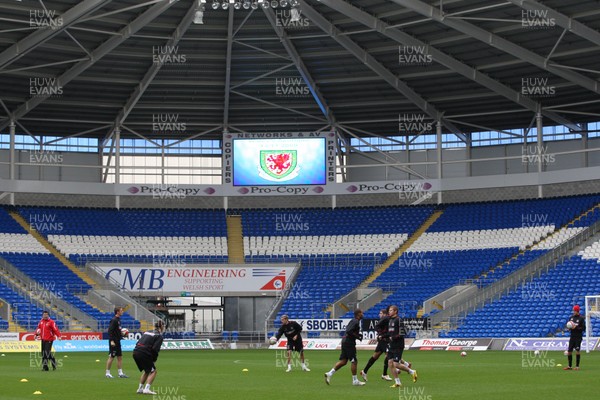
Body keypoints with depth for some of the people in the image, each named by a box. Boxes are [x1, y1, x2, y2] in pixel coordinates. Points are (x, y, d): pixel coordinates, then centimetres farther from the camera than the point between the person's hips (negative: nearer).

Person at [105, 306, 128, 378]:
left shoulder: (118, 320, 13)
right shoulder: (114, 320, -16)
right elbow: (110, 331, -21)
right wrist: (111, 341, -24)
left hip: (117, 341, 9)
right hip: (113, 342, -9)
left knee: (120, 357, 9)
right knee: (111, 357, -3)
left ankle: (120, 373, 12)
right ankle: (107, 373, 5)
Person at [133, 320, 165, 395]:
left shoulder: (147, 332, 23)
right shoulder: (159, 336, 1)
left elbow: (138, 343, 18)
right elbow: (155, 349, -12)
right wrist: (154, 359, 4)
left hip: (135, 352, 7)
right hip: (144, 354, -7)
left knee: (146, 371, 25)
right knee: (153, 371, 7)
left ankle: (140, 388, 25)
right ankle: (147, 389, -7)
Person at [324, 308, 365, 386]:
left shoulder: (353, 321, 17)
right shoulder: (356, 322, -14)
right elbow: (349, 331, -23)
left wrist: (359, 334, 14)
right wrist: (357, 336, -15)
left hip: (345, 341, 10)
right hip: (349, 342, -10)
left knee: (343, 361, 9)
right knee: (354, 361, -2)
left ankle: (330, 373, 2)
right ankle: (355, 381, 4)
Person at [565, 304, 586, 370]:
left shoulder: (581, 318, -6)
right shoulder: (571, 317, 10)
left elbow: (583, 328, -9)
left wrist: (576, 327, -20)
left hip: (578, 337, -5)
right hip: (572, 337, 5)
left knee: (577, 350, -10)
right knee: (569, 351, 6)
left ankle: (577, 366, -2)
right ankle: (570, 366, 18)